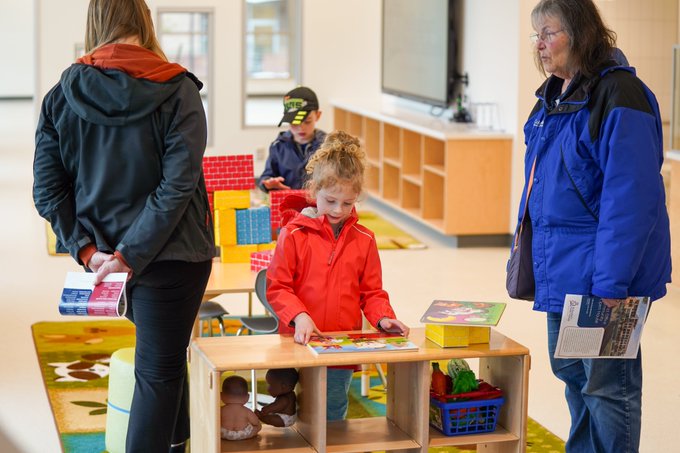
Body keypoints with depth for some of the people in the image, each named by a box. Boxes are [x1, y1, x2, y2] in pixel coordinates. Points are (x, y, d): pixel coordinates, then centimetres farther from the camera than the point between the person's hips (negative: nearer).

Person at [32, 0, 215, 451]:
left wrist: (87, 249, -8)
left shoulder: (62, 94, -2)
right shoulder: (176, 90, -11)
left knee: (166, 353, 25)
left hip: (105, 254, 5)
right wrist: (131, 255, -19)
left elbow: (48, 189, -5)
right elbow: (178, 184, -20)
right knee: (159, 371, 2)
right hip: (171, 255, -4)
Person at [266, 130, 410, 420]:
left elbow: (372, 291, 11)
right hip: (301, 343, -2)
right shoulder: (293, 234, -4)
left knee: (333, 417, 8)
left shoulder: (363, 239, 6)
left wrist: (382, 317, -8)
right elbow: (277, 287, -5)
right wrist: (299, 316, -20)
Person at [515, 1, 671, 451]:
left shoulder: (618, 96, -18)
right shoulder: (553, 97, 11)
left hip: (602, 273, -9)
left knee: (606, 384, 0)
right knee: (570, 371, 19)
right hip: (561, 270, 9)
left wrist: (612, 280, -25)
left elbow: (631, 197, -23)